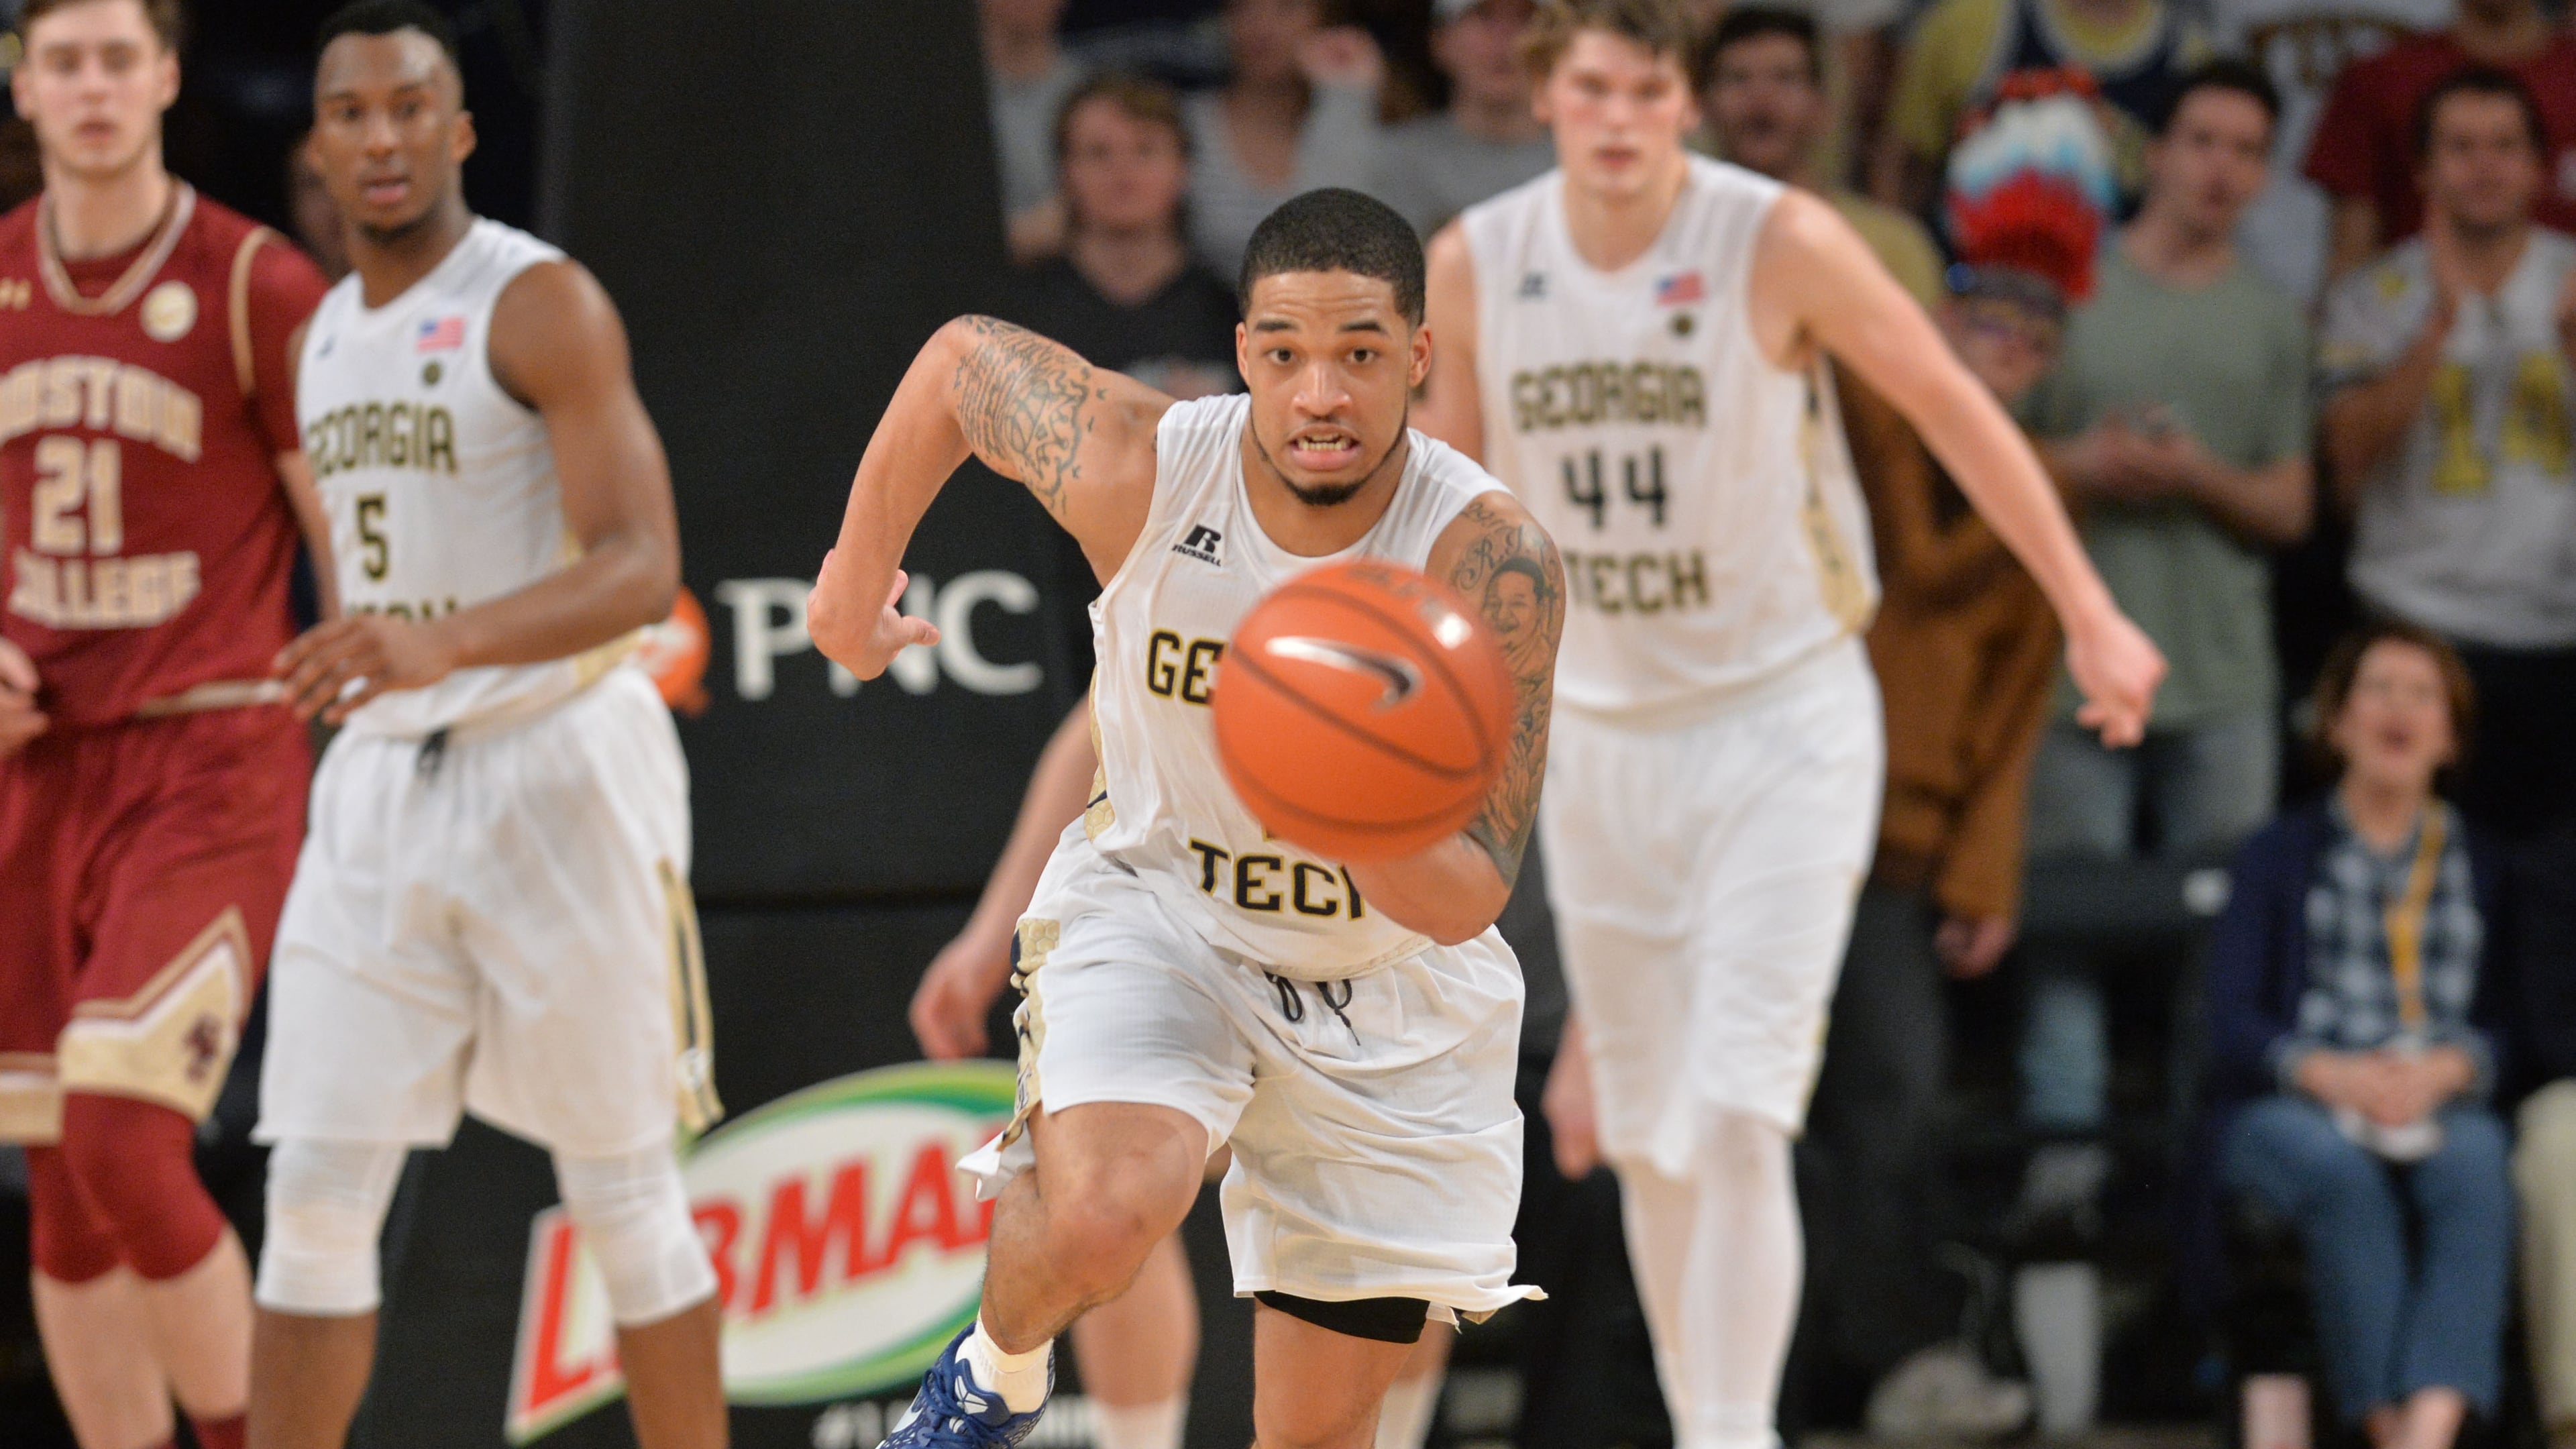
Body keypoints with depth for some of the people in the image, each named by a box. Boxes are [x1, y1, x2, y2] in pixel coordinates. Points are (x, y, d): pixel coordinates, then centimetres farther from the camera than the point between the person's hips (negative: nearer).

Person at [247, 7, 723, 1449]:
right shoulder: (330, 332, 13)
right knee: (318, 1194, -2)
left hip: (559, 765, -6)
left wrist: (442, 643, -37)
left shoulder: (542, 303, -11)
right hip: (381, 784, 6)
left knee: (624, 1193, 2)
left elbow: (642, 569, -22)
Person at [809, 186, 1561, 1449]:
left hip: (1391, 982, 1)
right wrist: (860, 569, 9)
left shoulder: (1491, 562, -27)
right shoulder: (1141, 466, -23)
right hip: (1159, 909, -1)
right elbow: (965, 357, -1)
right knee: (1102, 1215, -32)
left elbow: (1469, 897, -28)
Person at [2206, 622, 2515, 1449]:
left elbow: (2510, 1018, 11)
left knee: (2474, 1169, -35)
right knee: (2343, 1174, -37)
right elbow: (2231, 1017, 5)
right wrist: (2328, 1071, -14)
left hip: (2442, 1106, 1)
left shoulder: (2485, 867, 21)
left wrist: (2447, 1068, -12)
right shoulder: (2281, 855, 16)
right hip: (2289, 1110, -1)